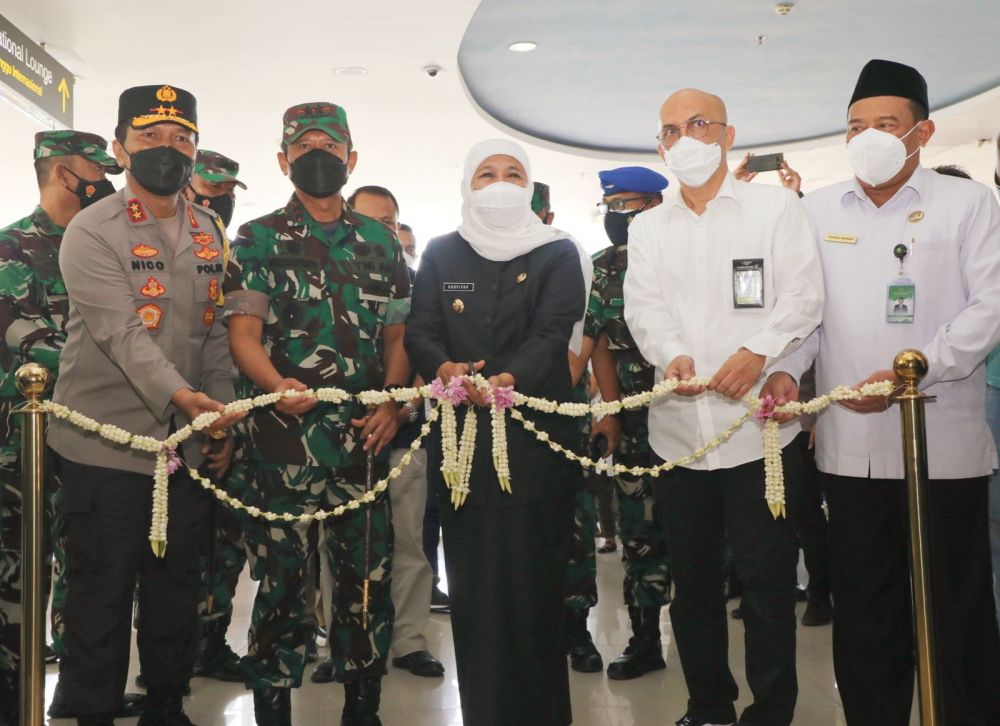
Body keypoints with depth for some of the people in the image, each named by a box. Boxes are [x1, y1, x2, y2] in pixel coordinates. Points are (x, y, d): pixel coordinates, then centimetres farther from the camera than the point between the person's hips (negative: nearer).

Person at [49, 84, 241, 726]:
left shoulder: (210, 232, 10)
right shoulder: (92, 232, -9)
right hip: (107, 448, -5)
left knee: (177, 588, 14)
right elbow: (121, 332, -22)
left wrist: (222, 419, 6)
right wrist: (178, 395, -35)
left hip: (189, 444, 6)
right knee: (102, 594, 4)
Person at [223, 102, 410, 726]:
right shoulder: (258, 240, 4)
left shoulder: (381, 241, 14)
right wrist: (275, 384, -25)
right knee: (284, 574, 1)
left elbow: (398, 333, 14)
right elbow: (244, 331, -4)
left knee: (370, 574, 7)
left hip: (366, 434, 3)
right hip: (286, 434, -3)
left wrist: (394, 403, -2)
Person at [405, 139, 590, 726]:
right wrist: (443, 368, -19)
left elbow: (552, 334, -8)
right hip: (463, 436, 2)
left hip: (537, 435, -2)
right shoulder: (441, 254, 14)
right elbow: (421, 331, 4)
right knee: (473, 582, 2)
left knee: (535, 578, -2)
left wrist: (509, 379, -27)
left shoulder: (558, 254, 6)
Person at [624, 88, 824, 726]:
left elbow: (803, 296, -5)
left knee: (768, 579, 1)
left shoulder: (776, 206, 5)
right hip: (679, 428, 4)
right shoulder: (648, 227, 15)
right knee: (693, 578, 12)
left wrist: (759, 351, -21)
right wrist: (671, 356, -17)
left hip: (758, 423, -3)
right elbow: (643, 307, 3)